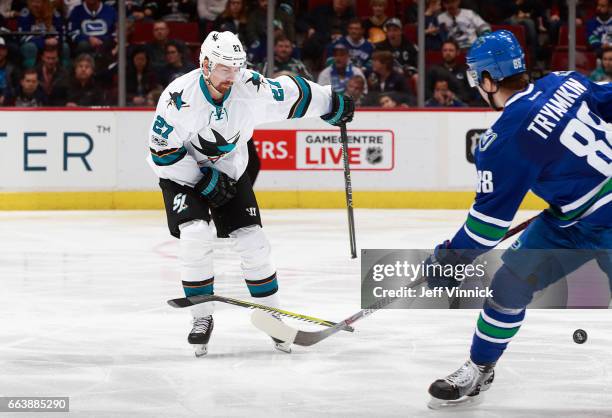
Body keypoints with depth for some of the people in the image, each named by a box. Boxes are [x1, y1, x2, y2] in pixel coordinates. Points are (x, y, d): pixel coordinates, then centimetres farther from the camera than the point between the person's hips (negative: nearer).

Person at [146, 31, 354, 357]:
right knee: (195, 236, -23)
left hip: (229, 173, 3)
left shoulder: (252, 88, -19)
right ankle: (201, 318, -8)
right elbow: (163, 151, -22)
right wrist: (203, 180, -22)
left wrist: (334, 106, 11)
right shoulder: (179, 97, -28)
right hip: (182, 174, -3)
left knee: (252, 241, -4)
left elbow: (291, 93, -1)